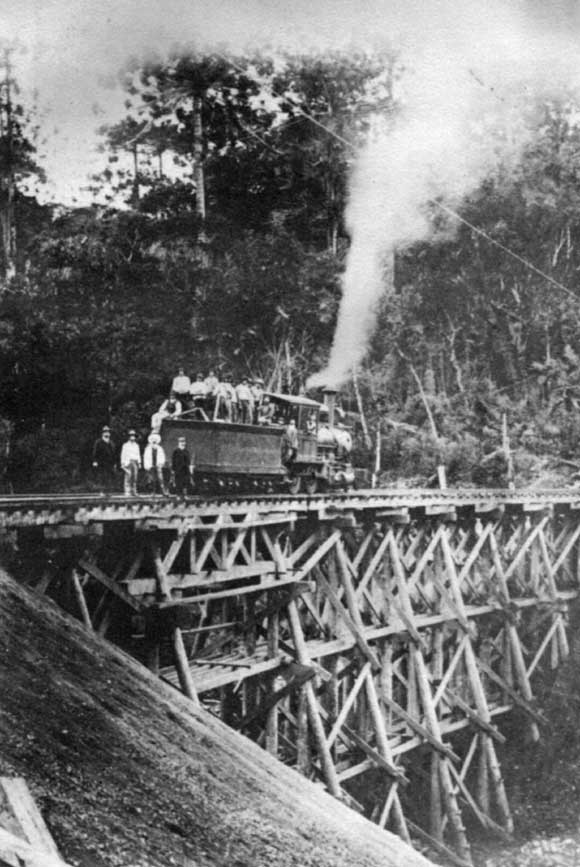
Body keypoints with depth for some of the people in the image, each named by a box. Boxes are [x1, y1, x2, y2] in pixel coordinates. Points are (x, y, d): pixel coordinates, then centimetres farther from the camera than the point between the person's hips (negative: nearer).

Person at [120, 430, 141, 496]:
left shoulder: (137, 445, 16)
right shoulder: (125, 445, 4)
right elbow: (123, 455, 2)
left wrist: (139, 463, 9)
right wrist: (122, 463, -5)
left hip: (135, 462, 4)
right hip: (128, 462, -4)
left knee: (134, 478, -1)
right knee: (128, 477, -11)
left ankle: (134, 492, 2)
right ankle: (127, 492, -11)